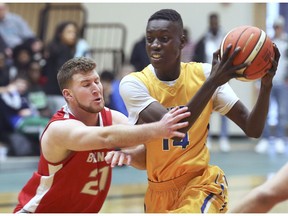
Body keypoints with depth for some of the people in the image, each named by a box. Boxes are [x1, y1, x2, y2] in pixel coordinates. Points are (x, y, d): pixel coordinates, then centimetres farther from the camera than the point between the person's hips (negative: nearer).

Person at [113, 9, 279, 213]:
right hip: (159, 191, 1)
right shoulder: (133, 83, -12)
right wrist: (212, 82, -34)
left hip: (202, 183, -1)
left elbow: (253, 129, -8)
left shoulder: (203, 74, -7)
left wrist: (266, 85, -24)